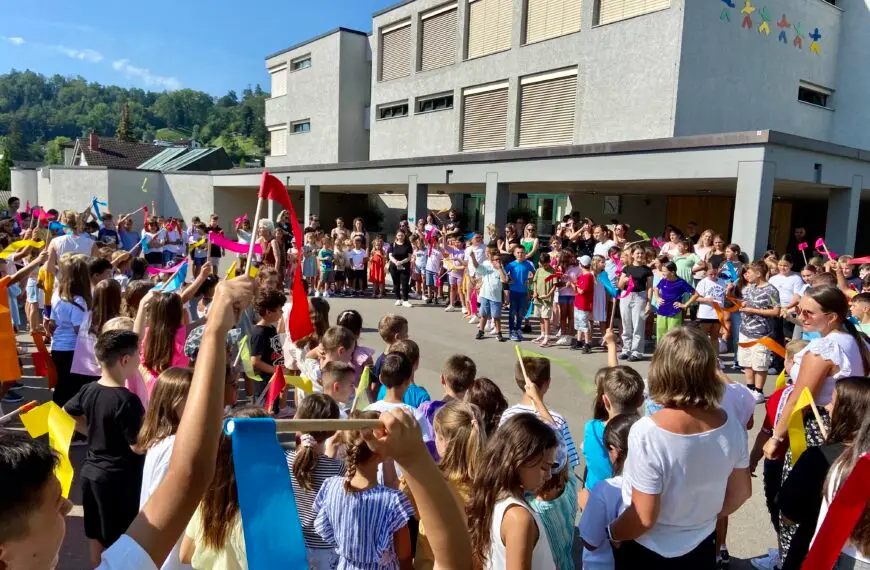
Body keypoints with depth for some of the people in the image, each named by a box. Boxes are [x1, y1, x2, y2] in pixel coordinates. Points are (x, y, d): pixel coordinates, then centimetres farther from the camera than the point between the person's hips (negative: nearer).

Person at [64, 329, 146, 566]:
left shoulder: (88, 390, -2)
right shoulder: (127, 400, -25)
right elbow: (138, 446, -23)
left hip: (91, 471, 8)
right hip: (119, 477, -8)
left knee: (96, 534, 22)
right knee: (120, 540, 7)